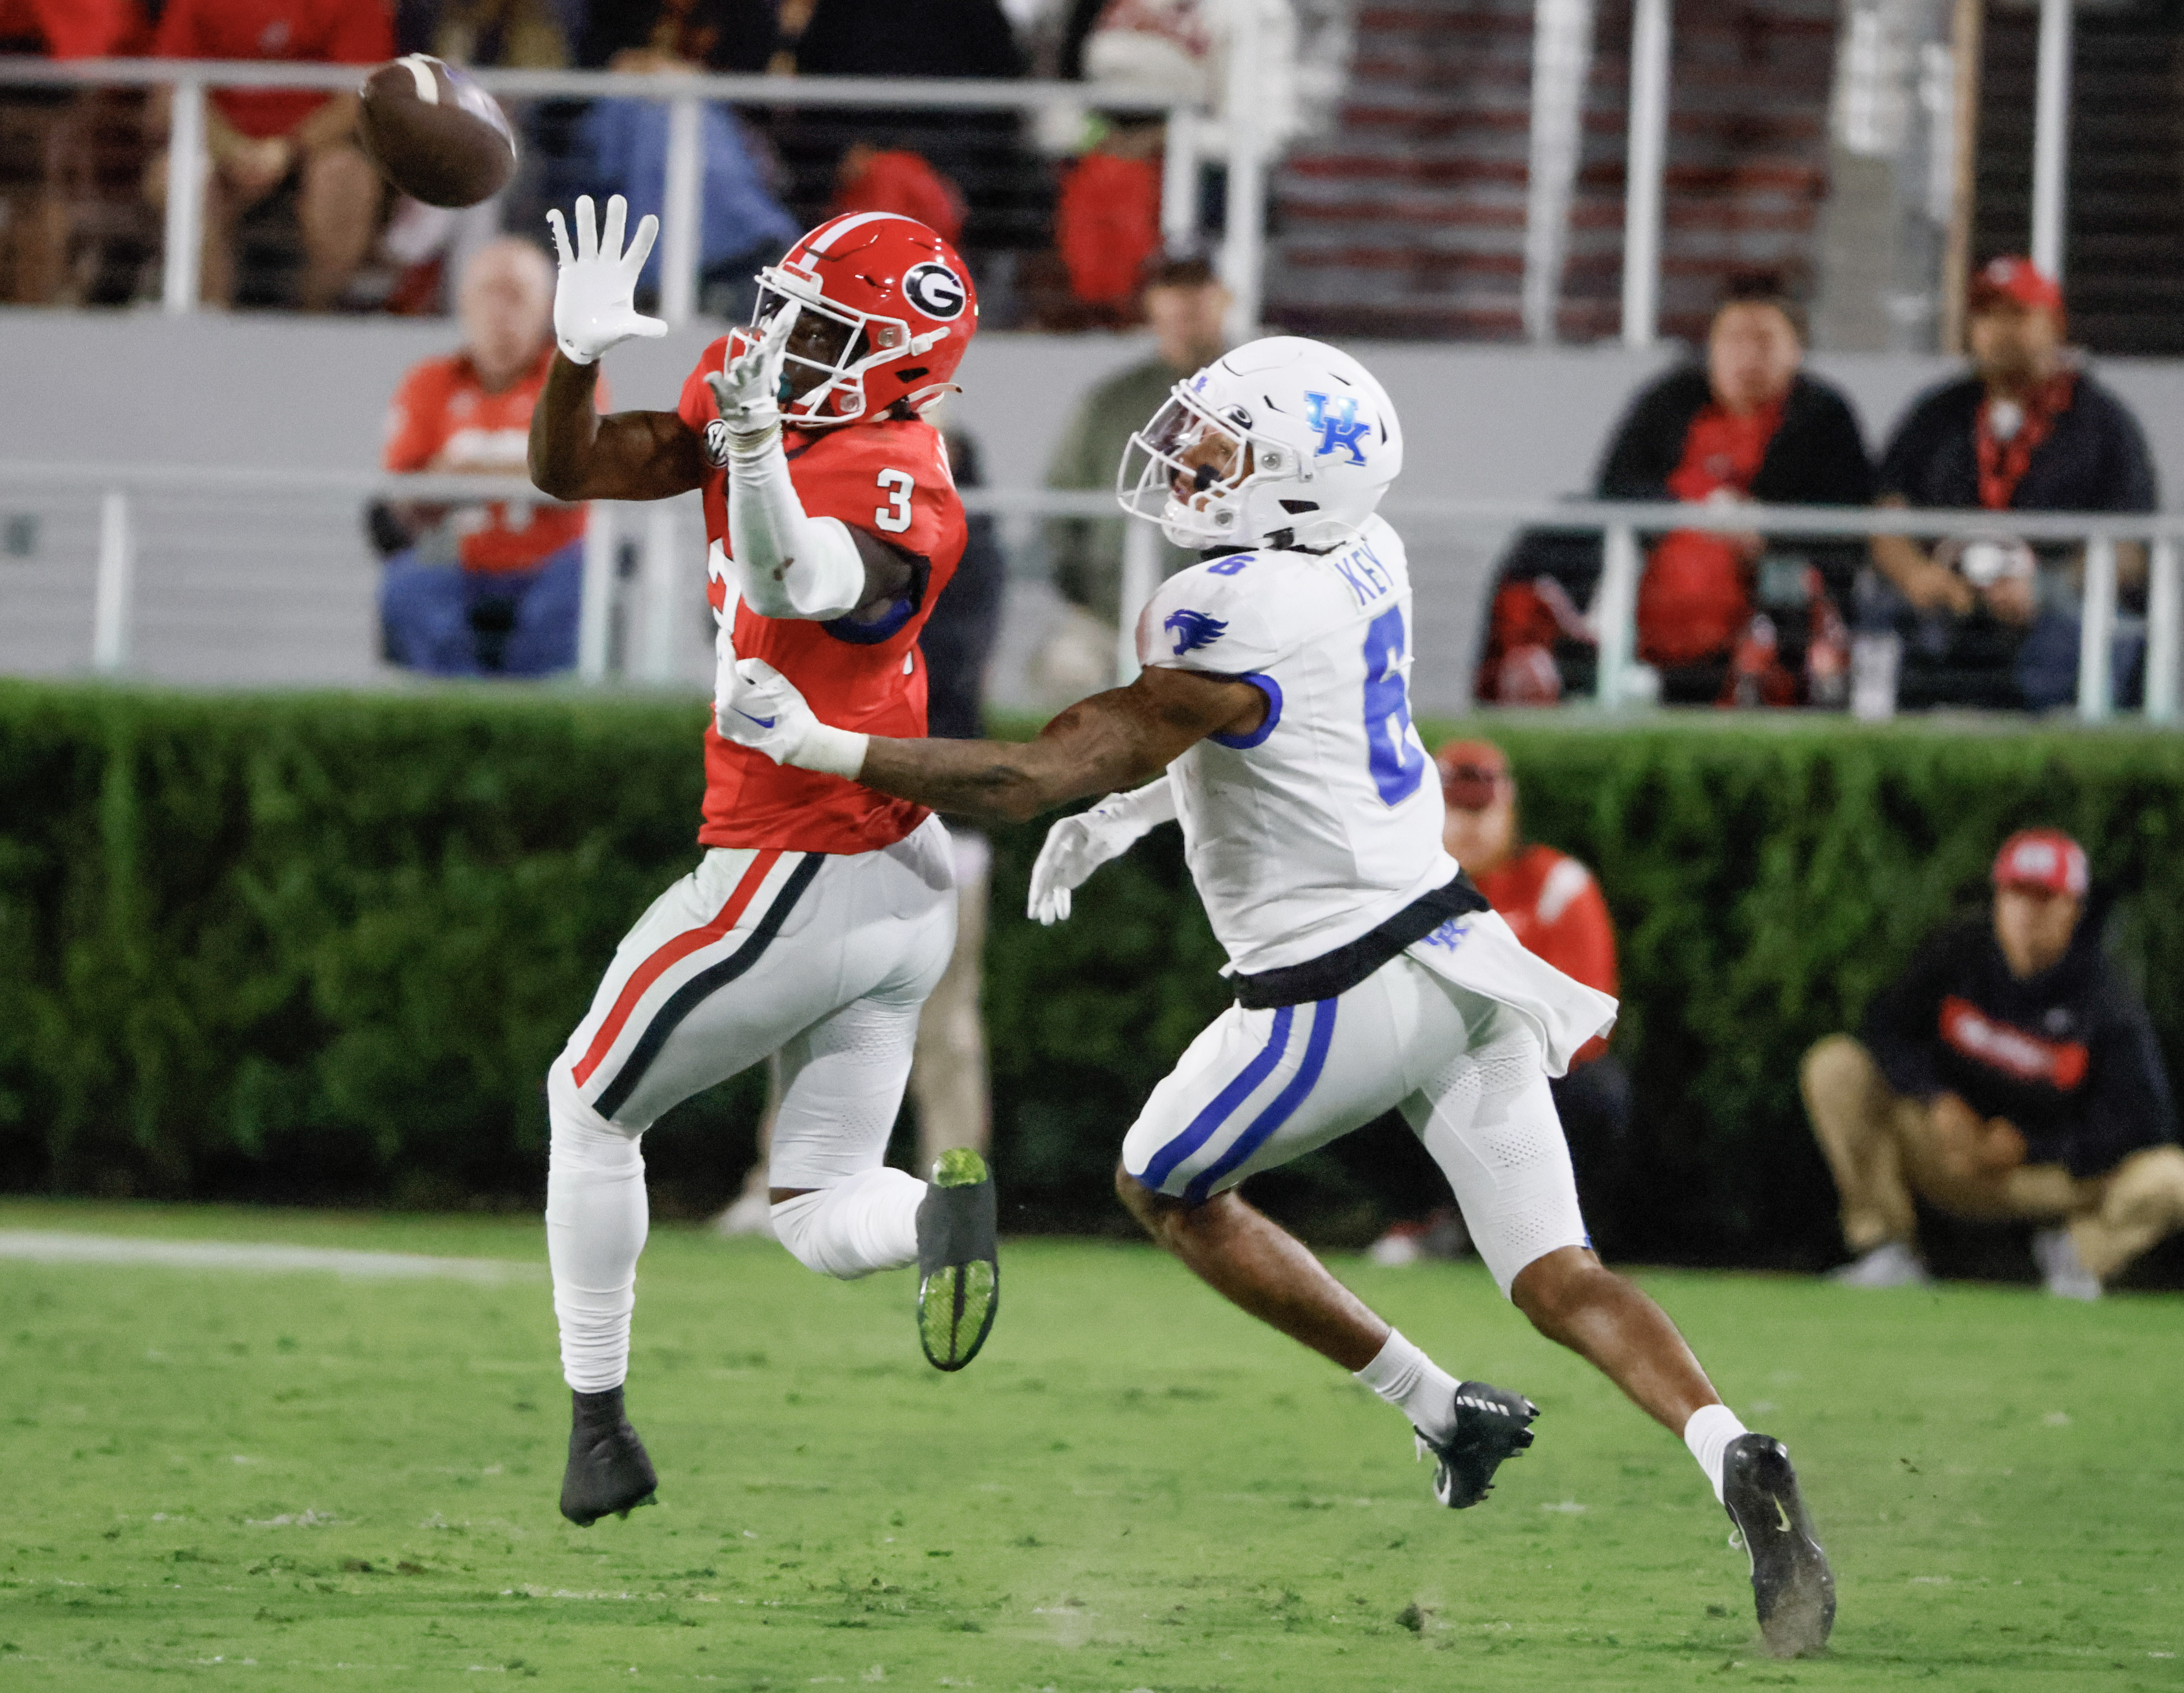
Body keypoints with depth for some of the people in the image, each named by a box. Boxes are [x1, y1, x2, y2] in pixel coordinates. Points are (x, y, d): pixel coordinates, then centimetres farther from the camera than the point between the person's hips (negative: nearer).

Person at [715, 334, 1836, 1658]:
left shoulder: (1232, 616, -21)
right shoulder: (1365, 557, 6)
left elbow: (1054, 771, -19)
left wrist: (821, 749, -16)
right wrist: (1128, 812, 25)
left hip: (1345, 999, -8)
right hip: (1455, 947, 8)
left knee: (1168, 1190, 17)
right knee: (1561, 1277, 4)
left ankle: (1444, 1412, 14)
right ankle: (1734, 1459, -20)